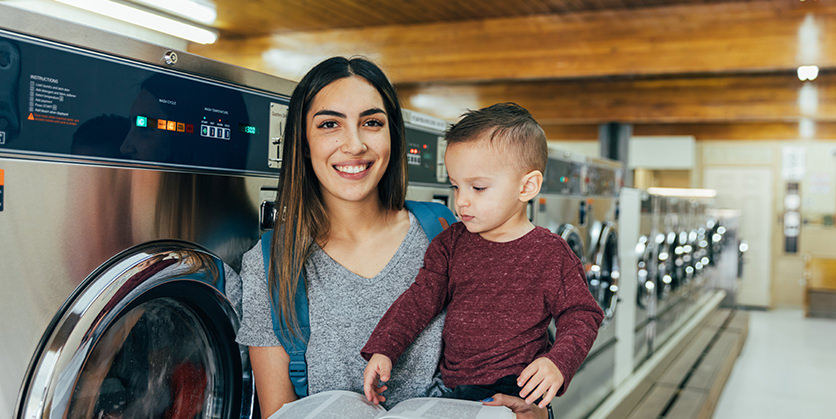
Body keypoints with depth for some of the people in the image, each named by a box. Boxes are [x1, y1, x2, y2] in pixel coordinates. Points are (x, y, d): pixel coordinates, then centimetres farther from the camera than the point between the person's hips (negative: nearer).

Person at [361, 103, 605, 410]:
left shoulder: (550, 254, -5)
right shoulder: (450, 243, 8)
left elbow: (582, 316, -1)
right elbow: (421, 298, 8)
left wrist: (558, 363, -18)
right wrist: (382, 349, -3)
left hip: (514, 389, -5)